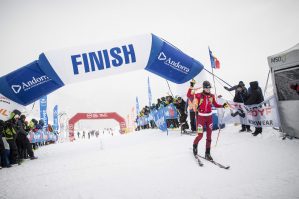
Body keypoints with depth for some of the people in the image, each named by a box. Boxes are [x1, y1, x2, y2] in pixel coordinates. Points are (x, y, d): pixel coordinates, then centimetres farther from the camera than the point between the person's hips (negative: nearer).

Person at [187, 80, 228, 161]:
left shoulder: (212, 96, 3)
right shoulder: (199, 95, -9)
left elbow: (215, 105, 14)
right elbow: (188, 95, -19)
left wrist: (223, 106, 0)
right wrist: (191, 88, -30)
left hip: (209, 117, 4)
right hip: (201, 117, -4)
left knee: (209, 136, 6)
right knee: (200, 135, -3)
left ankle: (207, 153, 16)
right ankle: (195, 145, 29)